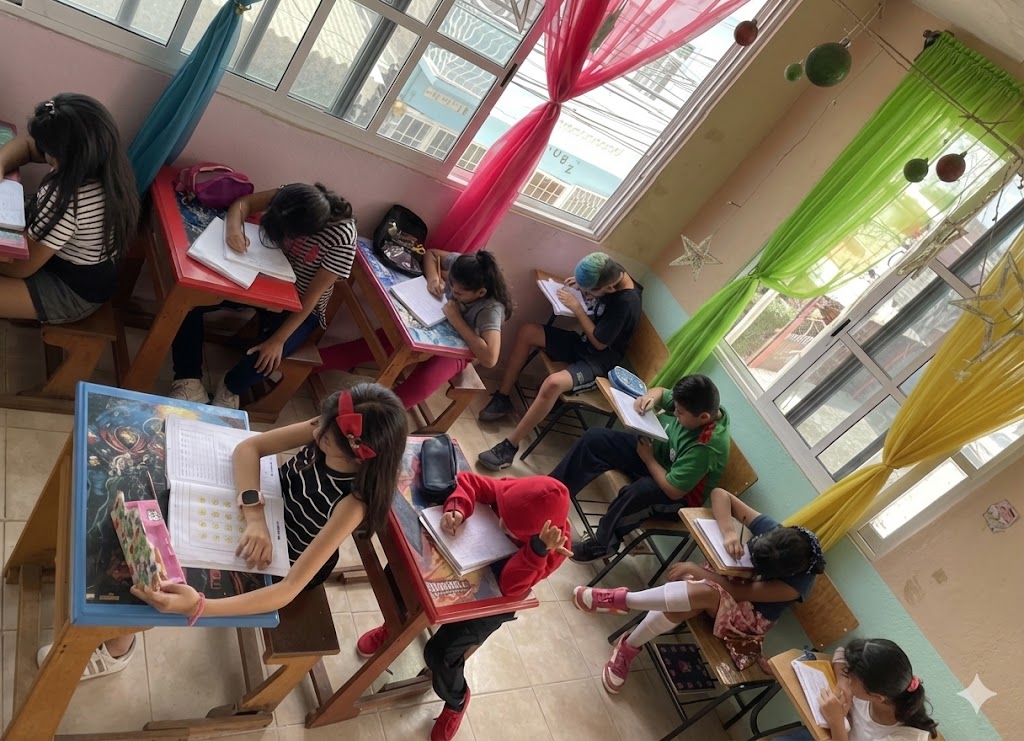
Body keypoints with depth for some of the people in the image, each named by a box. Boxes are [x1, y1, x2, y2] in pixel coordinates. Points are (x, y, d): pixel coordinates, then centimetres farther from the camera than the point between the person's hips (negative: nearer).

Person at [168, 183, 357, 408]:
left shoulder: (343, 238, -31)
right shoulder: (291, 197, -20)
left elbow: (312, 296, -24)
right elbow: (243, 203, -7)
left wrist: (278, 339, -24)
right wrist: (234, 227, -30)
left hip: (300, 307, -5)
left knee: (263, 360, -29)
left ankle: (230, 390, 5)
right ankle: (189, 383, -7)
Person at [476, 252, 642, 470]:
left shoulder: (626, 303, -30)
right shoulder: (614, 273, -8)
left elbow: (599, 342, -22)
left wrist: (577, 308, -18)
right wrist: (581, 282, -4)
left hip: (599, 361, -9)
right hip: (582, 342, 9)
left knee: (553, 384, -34)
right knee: (527, 331, -3)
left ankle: (509, 447, -24)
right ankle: (502, 398, 5)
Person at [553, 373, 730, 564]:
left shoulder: (706, 447, -36)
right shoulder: (698, 404, -16)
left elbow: (673, 490, -32)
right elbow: (661, 392, 5)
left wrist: (648, 459, -19)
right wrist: (649, 398, -18)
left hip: (680, 496, -8)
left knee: (641, 490, -40)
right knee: (595, 438, -7)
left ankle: (603, 544, -13)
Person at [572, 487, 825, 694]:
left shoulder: (798, 583, -29)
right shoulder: (771, 531, -20)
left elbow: (741, 592, -28)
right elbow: (719, 494, -18)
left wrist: (695, 569, -28)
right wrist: (729, 531, -36)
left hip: (749, 618, -4)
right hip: (725, 579, 4)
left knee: (703, 593, -40)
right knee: (684, 604, -35)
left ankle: (618, 599, -28)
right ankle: (629, 647, -15)